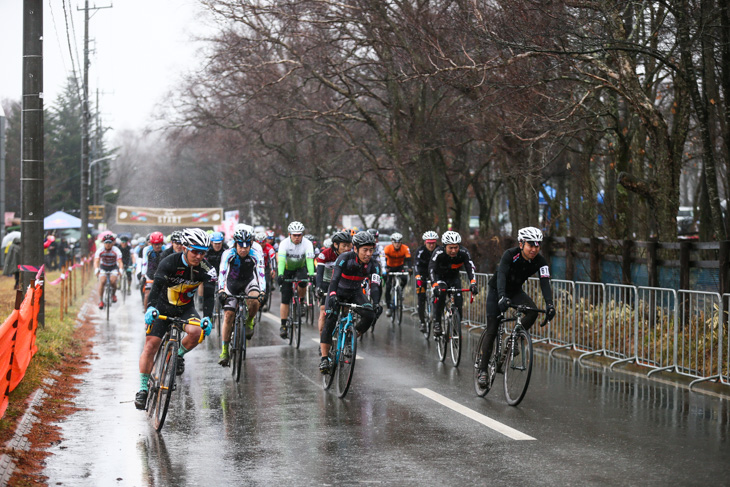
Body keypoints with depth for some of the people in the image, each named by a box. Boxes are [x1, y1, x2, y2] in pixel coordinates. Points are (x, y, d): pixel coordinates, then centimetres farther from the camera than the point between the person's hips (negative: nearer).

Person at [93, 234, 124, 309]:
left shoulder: (116, 251, -20)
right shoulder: (100, 250, -19)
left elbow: (120, 262, -28)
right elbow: (96, 261, -28)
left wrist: (121, 270, -49)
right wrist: (96, 270, -48)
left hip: (113, 268, -1)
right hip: (103, 268, 1)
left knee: (113, 281, -27)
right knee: (102, 281, -24)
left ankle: (113, 294, 5)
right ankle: (101, 301, -15)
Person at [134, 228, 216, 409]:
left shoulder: (205, 269, -16)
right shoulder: (170, 263, -23)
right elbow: (156, 285, -35)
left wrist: (208, 317, -36)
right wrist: (151, 307, -52)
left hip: (186, 308, 2)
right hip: (163, 307, -2)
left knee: (196, 332, -28)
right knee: (150, 345, -13)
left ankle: (179, 355, 4)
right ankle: (142, 389, -3)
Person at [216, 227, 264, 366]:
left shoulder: (256, 256, -23)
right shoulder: (228, 254, -24)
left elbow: (261, 274, -30)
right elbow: (222, 273, -32)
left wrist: (262, 292, -45)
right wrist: (221, 290, -47)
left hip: (249, 281, 0)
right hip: (232, 283, 0)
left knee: (254, 300, -33)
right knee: (228, 315, -10)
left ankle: (249, 322, -2)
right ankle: (224, 351, -4)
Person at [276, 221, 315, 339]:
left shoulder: (307, 243, -21)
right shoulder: (284, 243, -22)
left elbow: (309, 260, -32)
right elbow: (281, 260, -33)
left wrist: (311, 275, -46)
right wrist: (280, 275, -47)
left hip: (300, 268, 1)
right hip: (287, 269, -1)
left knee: (303, 282, -33)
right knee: (285, 300, -7)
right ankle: (283, 326, -1)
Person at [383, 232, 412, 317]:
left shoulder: (405, 248, -21)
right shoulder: (387, 248, -24)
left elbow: (409, 259, -29)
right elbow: (384, 259, -33)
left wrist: (409, 268, -49)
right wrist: (385, 269, -51)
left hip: (400, 267, 1)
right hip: (390, 267, -1)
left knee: (404, 279, -28)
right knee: (388, 287, -10)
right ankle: (389, 307, -2)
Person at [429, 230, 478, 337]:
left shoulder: (464, 253, -27)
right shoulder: (439, 253, -33)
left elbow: (470, 268, -34)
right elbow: (431, 269, -40)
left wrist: (473, 283, -52)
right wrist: (435, 285, -56)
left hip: (454, 277, 2)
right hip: (440, 277, -2)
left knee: (458, 301, -16)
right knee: (440, 295, -29)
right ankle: (437, 324, -21)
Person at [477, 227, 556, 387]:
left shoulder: (540, 261, -18)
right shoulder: (510, 254, -29)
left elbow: (545, 283, -28)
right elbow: (501, 275, -41)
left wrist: (549, 304, -45)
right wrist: (502, 297, -58)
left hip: (515, 291, 4)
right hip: (497, 291, -4)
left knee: (533, 312, -26)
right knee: (492, 332, -10)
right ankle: (483, 371, -3)